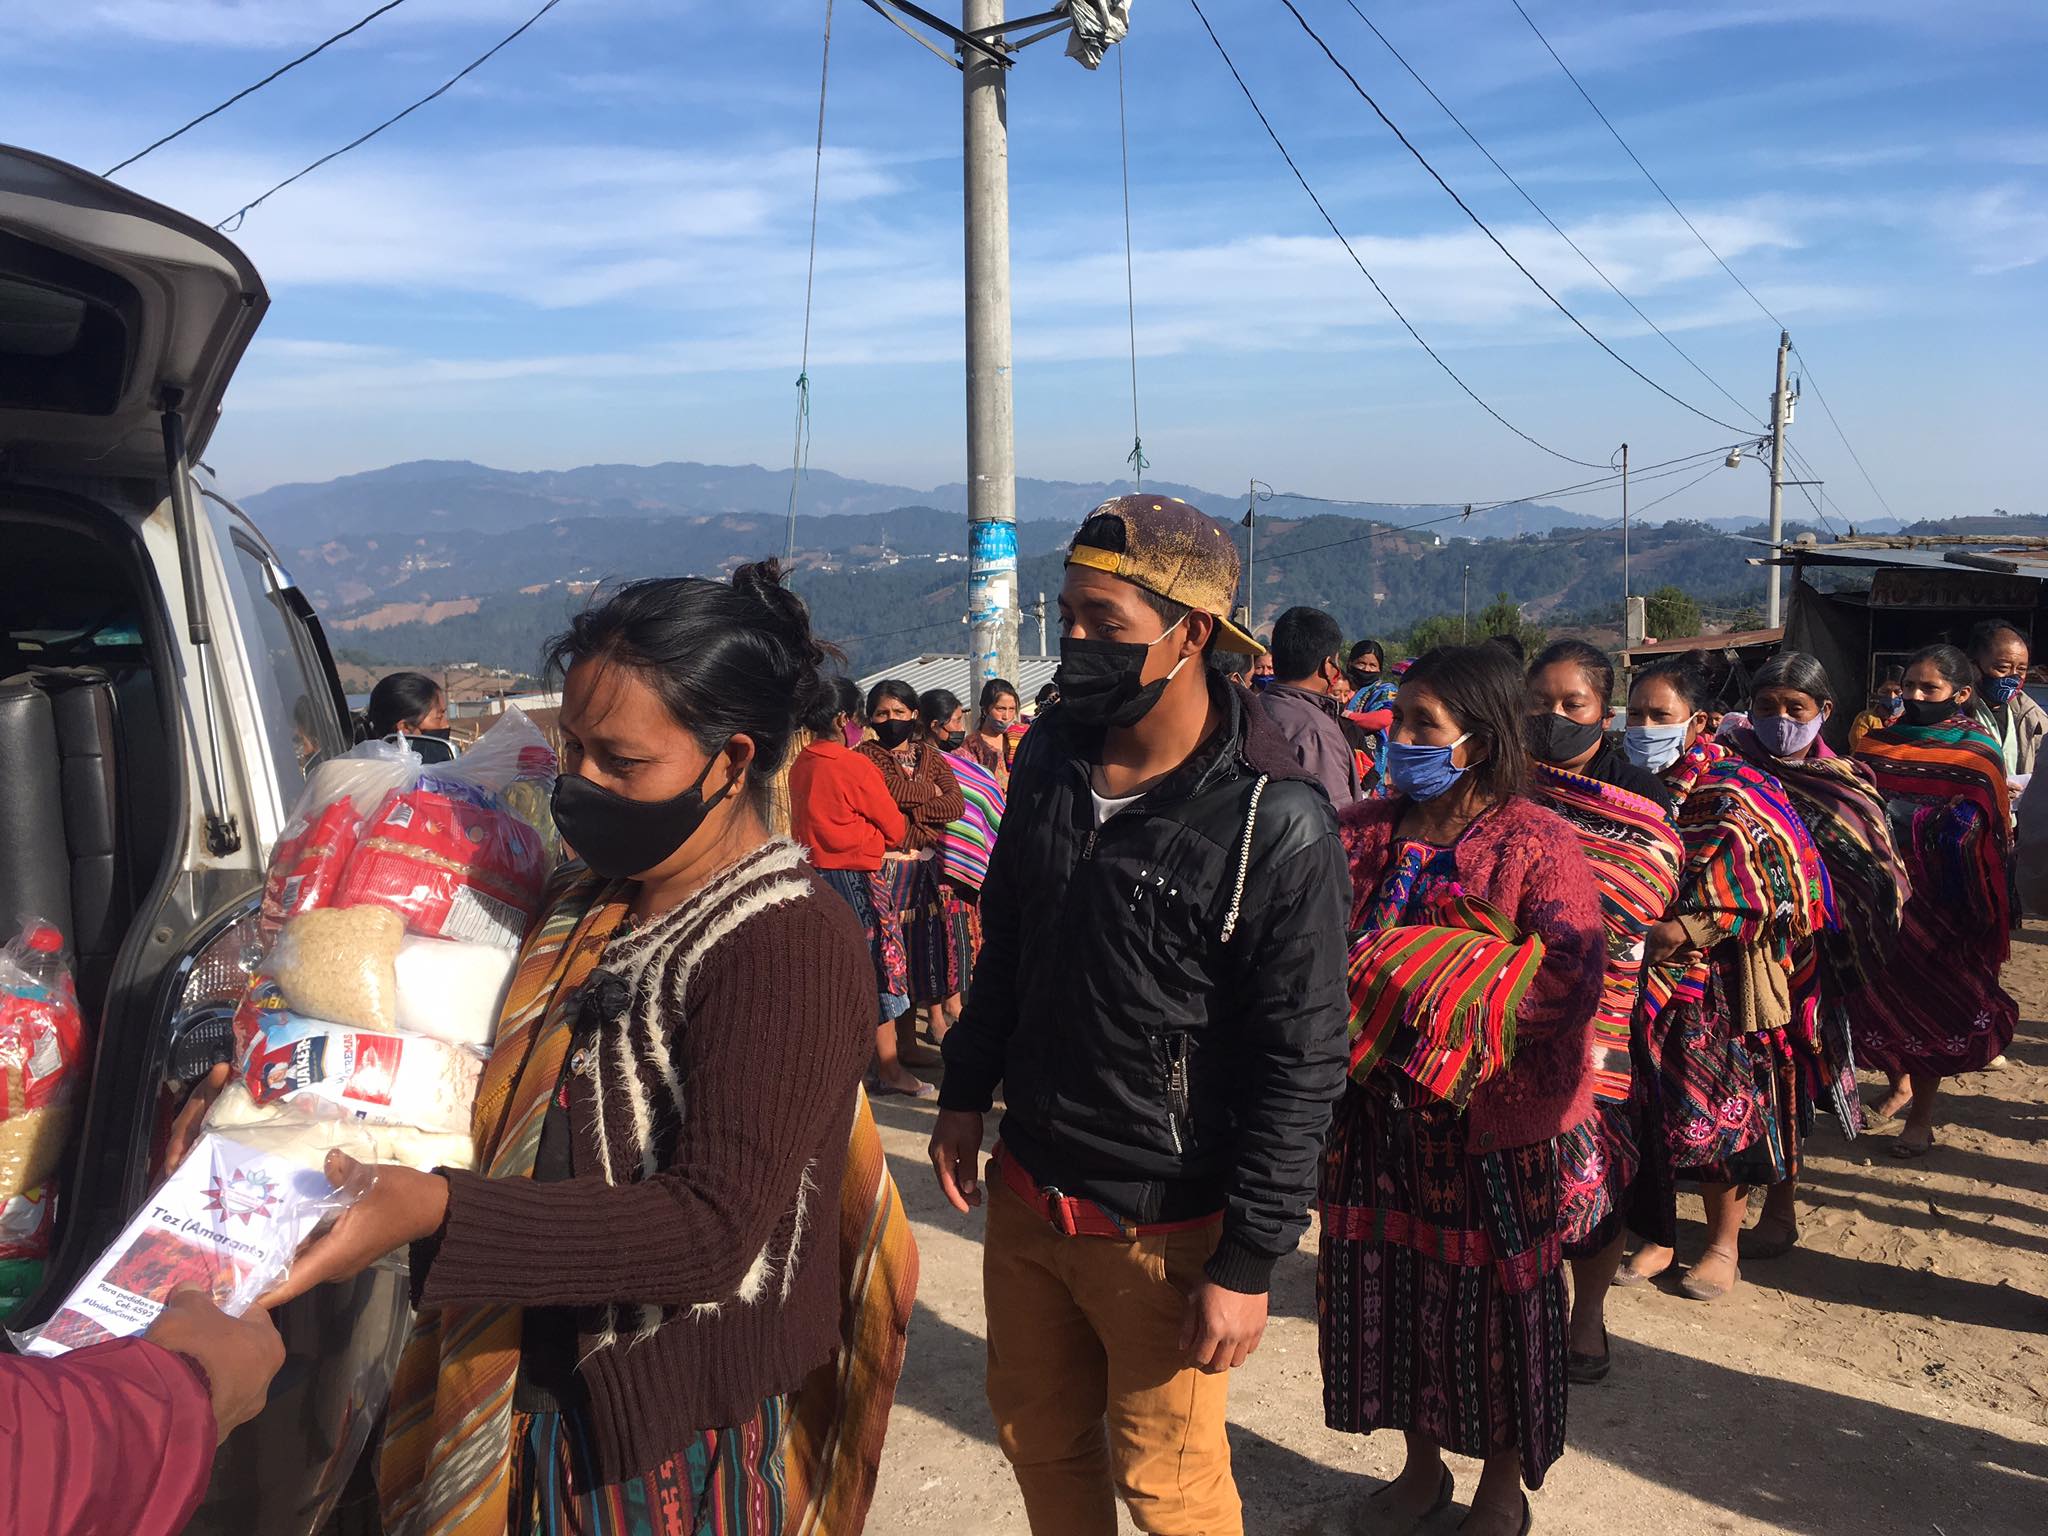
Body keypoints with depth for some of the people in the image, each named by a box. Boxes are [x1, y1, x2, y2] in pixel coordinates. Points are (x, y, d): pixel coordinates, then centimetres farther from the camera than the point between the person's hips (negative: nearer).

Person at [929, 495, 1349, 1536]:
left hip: (1164, 1227, -6)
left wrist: (1250, 1262, -15)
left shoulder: (1278, 825, -20)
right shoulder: (1050, 756, 0)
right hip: (1025, 1193, 6)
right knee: (1038, 1439, 22)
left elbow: (1300, 1064, -17)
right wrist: (965, 1093, 14)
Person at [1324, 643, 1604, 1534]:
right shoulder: (1362, 832, 2)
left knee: (1493, 1293, 11)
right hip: (1379, 1106, 4)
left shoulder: (1535, 843, -11)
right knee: (1387, 1283, 14)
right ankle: (1420, 1462, 38)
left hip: (1492, 1114, -4)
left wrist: (1437, 979, -26)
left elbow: (1570, 978, -22)